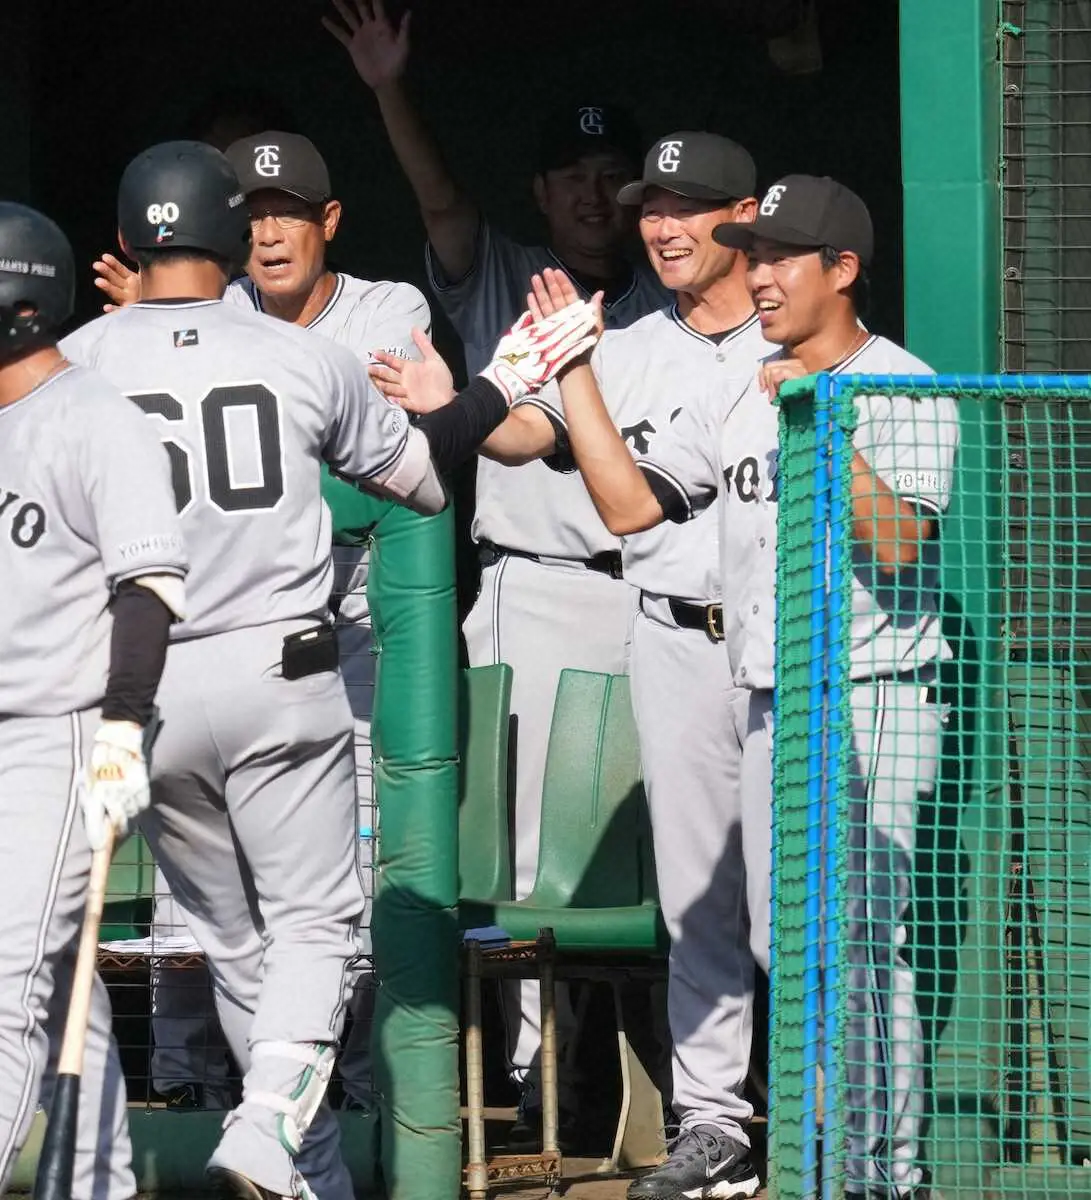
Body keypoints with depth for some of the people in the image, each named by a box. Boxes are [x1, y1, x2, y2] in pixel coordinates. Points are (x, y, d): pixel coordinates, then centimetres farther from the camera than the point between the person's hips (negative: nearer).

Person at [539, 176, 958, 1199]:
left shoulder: (901, 390, -8)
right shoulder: (739, 400, 15)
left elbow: (897, 548, -20)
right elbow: (628, 504, 11)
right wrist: (575, 375, 8)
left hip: (867, 704, -8)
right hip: (763, 709, 8)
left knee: (854, 947, -10)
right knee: (783, 949, 11)